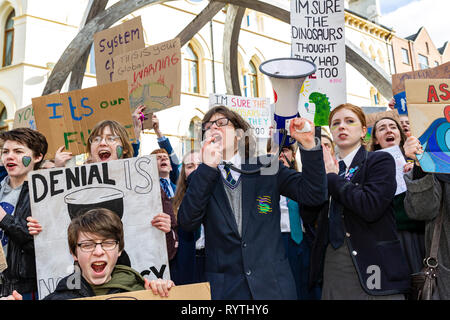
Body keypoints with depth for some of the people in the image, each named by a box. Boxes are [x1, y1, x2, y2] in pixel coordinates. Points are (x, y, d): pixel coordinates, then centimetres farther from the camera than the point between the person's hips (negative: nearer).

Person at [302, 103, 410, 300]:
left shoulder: (381, 161, -1)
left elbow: (370, 206, -19)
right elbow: (308, 217, 5)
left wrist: (331, 178, -9)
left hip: (372, 264, -4)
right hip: (333, 266, 4)